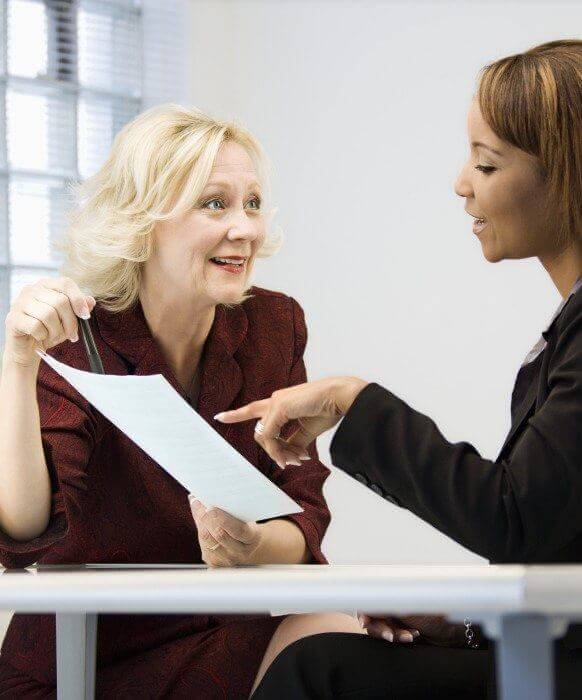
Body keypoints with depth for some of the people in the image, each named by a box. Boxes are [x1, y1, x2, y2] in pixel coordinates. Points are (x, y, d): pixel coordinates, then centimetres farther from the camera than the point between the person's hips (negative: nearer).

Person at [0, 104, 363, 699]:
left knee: (338, 636, -26)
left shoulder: (274, 325, 2)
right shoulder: (74, 345, -12)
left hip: (237, 633, 5)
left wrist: (253, 546, -27)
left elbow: (305, 513, -3)